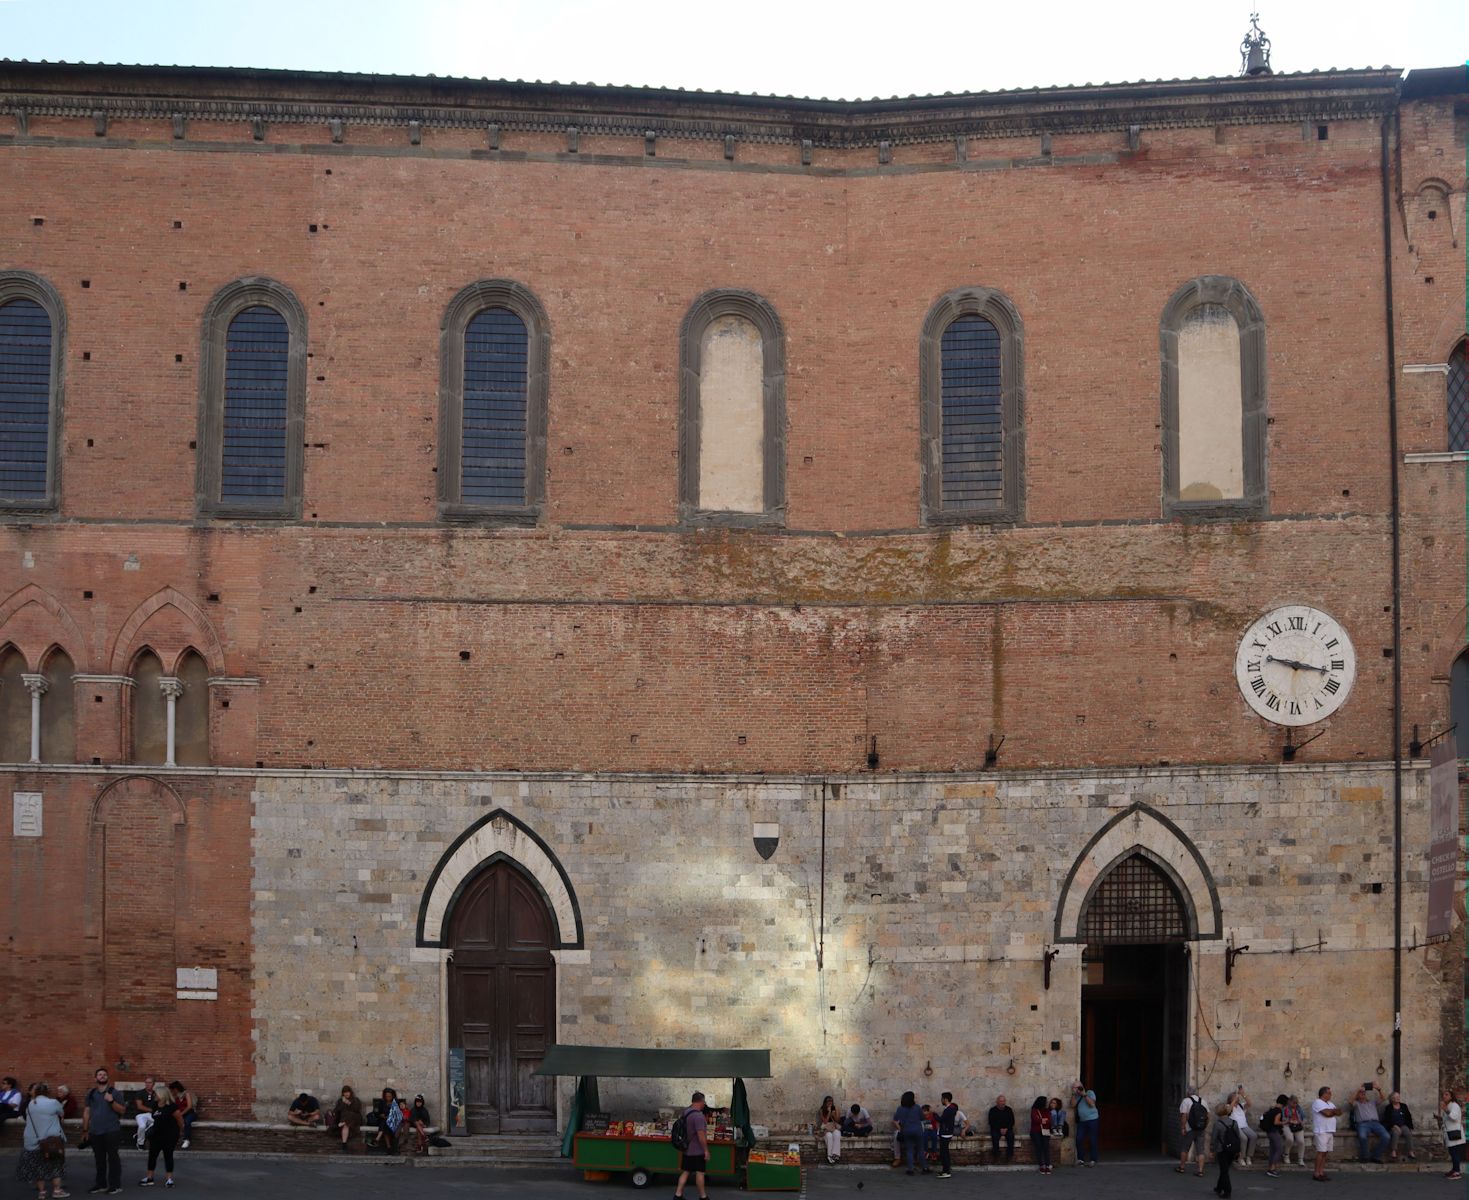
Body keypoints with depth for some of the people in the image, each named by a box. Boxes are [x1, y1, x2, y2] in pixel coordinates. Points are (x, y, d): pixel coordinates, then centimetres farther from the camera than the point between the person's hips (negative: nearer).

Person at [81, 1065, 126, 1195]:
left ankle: (115, 1185, 0)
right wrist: (85, 1130, 11)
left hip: (112, 1131, -4)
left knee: (113, 1157, -4)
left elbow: (122, 1110, -3)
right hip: (95, 1132, 4)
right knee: (99, 1159, 10)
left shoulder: (114, 1092, 1)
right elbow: (86, 1112, 13)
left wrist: (112, 1101, -19)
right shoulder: (91, 1094, 12)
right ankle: (101, 1184, 19)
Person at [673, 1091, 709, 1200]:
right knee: (700, 1173, 2)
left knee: (685, 1172, 11)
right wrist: (706, 1150, -18)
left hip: (687, 1149, 8)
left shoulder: (685, 1112, 7)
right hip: (698, 1151, -8)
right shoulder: (698, 1116, -22)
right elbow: (701, 1135, -24)